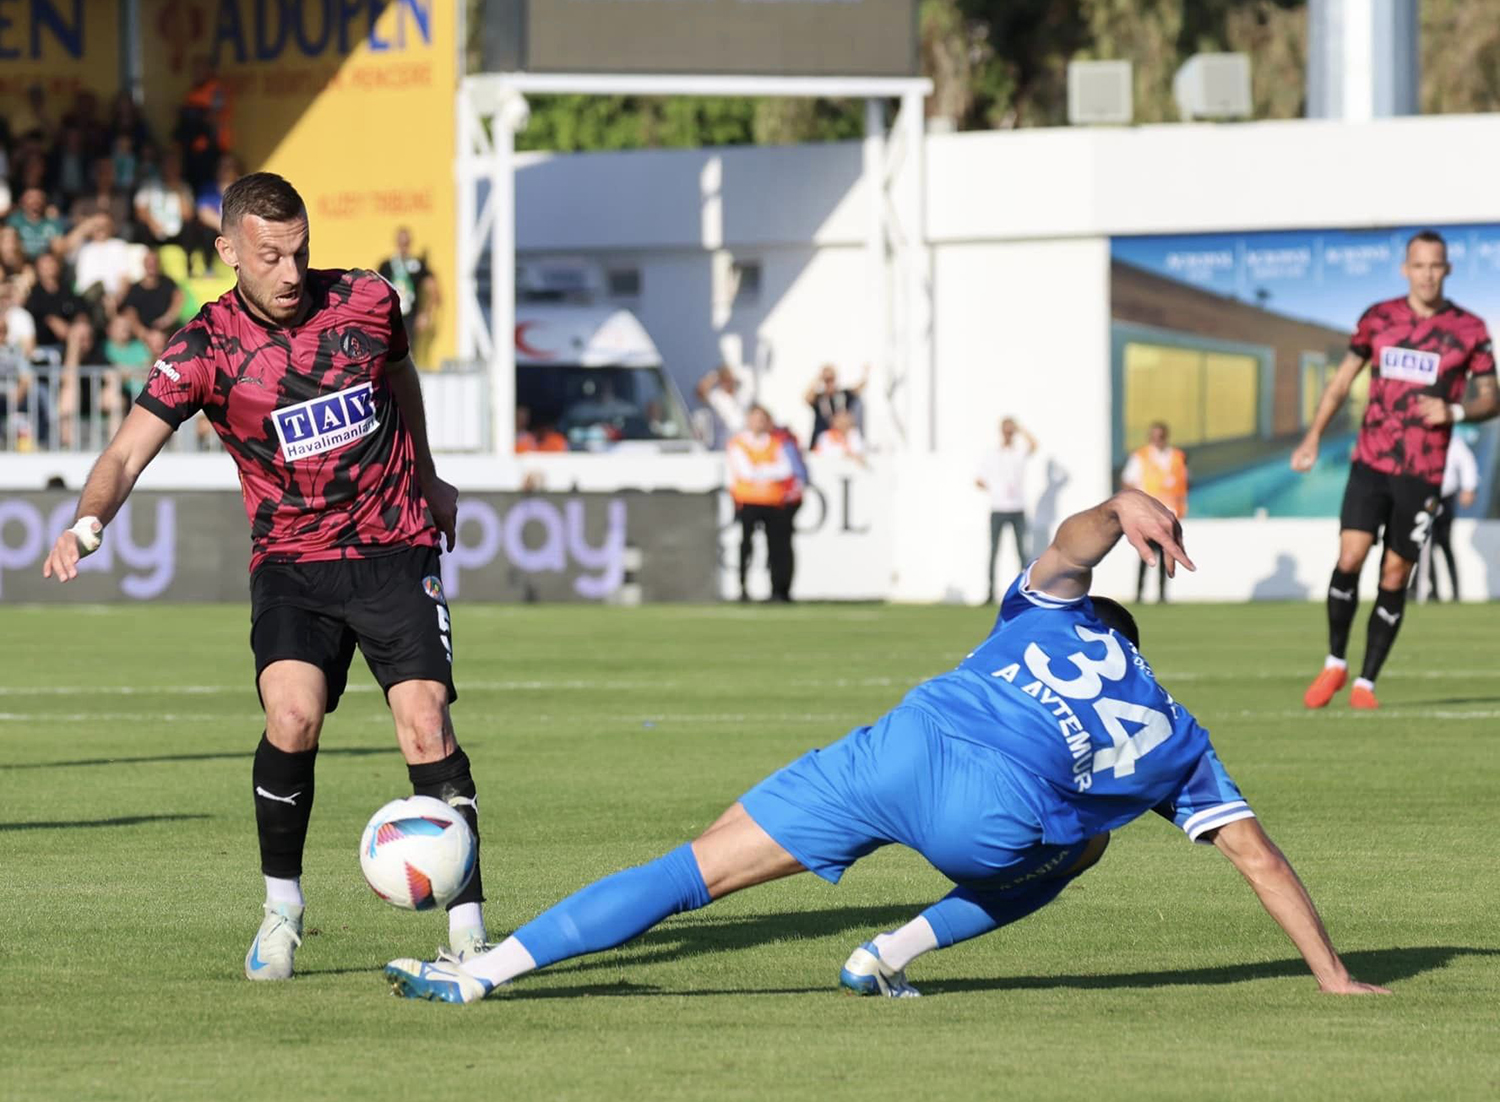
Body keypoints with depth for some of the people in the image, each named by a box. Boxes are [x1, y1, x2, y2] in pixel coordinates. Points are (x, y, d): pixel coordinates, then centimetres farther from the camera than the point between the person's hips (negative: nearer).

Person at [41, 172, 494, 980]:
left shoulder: (367, 303, -4)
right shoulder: (204, 350, -11)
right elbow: (129, 452, -18)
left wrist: (427, 479, 30)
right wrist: (87, 523, -38)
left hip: (394, 550, 1)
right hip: (290, 563, -1)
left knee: (424, 724, -14)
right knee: (291, 716, -23)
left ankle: (468, 924, -6)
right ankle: (282, 907, -2)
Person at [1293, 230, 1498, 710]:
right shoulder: (1378, 318, 6)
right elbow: (1343, 379, 14)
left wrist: (1455, 411, -15)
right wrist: (1313, 437, 8)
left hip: (1422, 473, -1)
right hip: (1370, 461, 1)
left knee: (1394, 577, 0)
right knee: (1349, 559, -12)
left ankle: (1366, 682, 9)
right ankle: (1335, 664, 6)